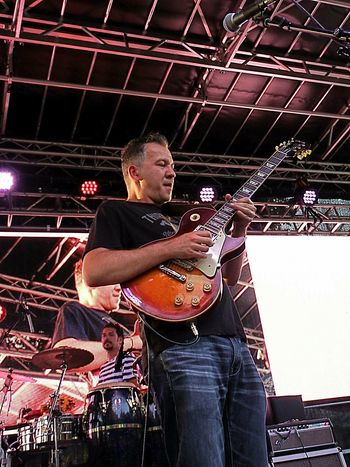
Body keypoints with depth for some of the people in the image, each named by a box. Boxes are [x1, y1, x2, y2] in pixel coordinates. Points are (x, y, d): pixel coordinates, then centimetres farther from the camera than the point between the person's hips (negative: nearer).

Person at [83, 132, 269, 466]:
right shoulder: (116, 211, 11)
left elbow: (228, 277, 29)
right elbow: (94, 272, -11)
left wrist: (238, 231, 13)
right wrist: (171, 248, -13)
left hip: (237, 343, 8)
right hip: (183, 345, -7)